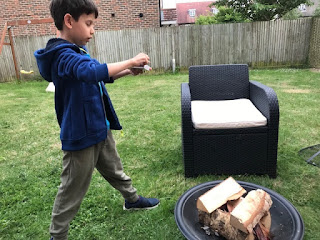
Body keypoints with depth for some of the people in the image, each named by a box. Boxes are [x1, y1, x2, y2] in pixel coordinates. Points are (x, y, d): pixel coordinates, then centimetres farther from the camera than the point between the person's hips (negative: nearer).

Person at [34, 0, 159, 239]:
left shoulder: (78, 51, 10)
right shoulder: (64, 56, -22)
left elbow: (100, 77, 22)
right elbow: (92, 72, -42)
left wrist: (127, 71, 7)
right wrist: (130, 61, -31)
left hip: (100, 129, 9)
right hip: (81, 135, -9)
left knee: (115, 169, 26)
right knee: (73, 189, 7)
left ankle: (132, 199, 48)